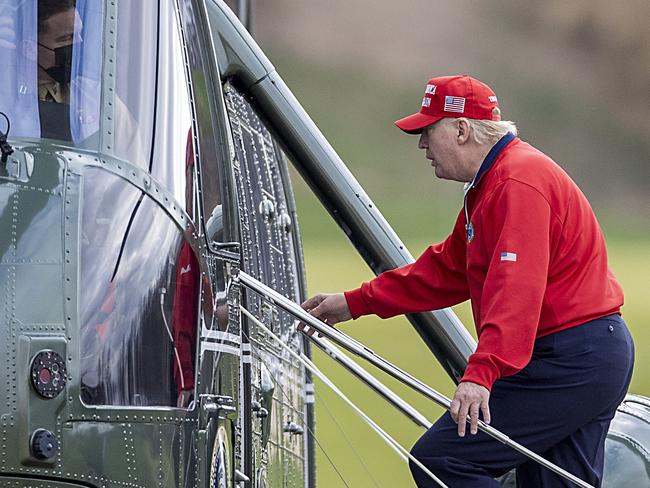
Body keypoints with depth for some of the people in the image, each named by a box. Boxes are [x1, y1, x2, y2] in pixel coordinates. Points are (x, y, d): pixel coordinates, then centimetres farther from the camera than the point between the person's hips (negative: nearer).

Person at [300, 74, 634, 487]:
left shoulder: (518, 183, -16)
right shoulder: (489, 184, 20)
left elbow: (516, 289, -28)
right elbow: (446, 270, 27)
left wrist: (481, 374, -36)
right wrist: (354, 304, 26)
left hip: (568, 363, -11)